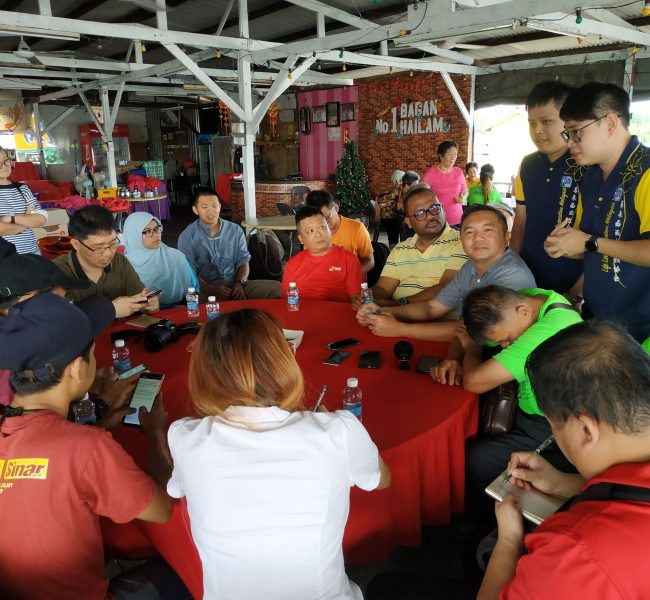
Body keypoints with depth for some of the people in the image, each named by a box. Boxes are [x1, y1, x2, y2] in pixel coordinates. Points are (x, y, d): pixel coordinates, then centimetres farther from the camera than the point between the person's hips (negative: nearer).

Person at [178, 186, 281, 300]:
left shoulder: (235, 230, 11)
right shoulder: (187, 237, 2)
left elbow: (243, 261, 12)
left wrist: (240, 283, -10)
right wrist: (213, 290, -22)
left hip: (236, 285, 3)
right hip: (207, 289, -3)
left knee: (277, 288, -18)